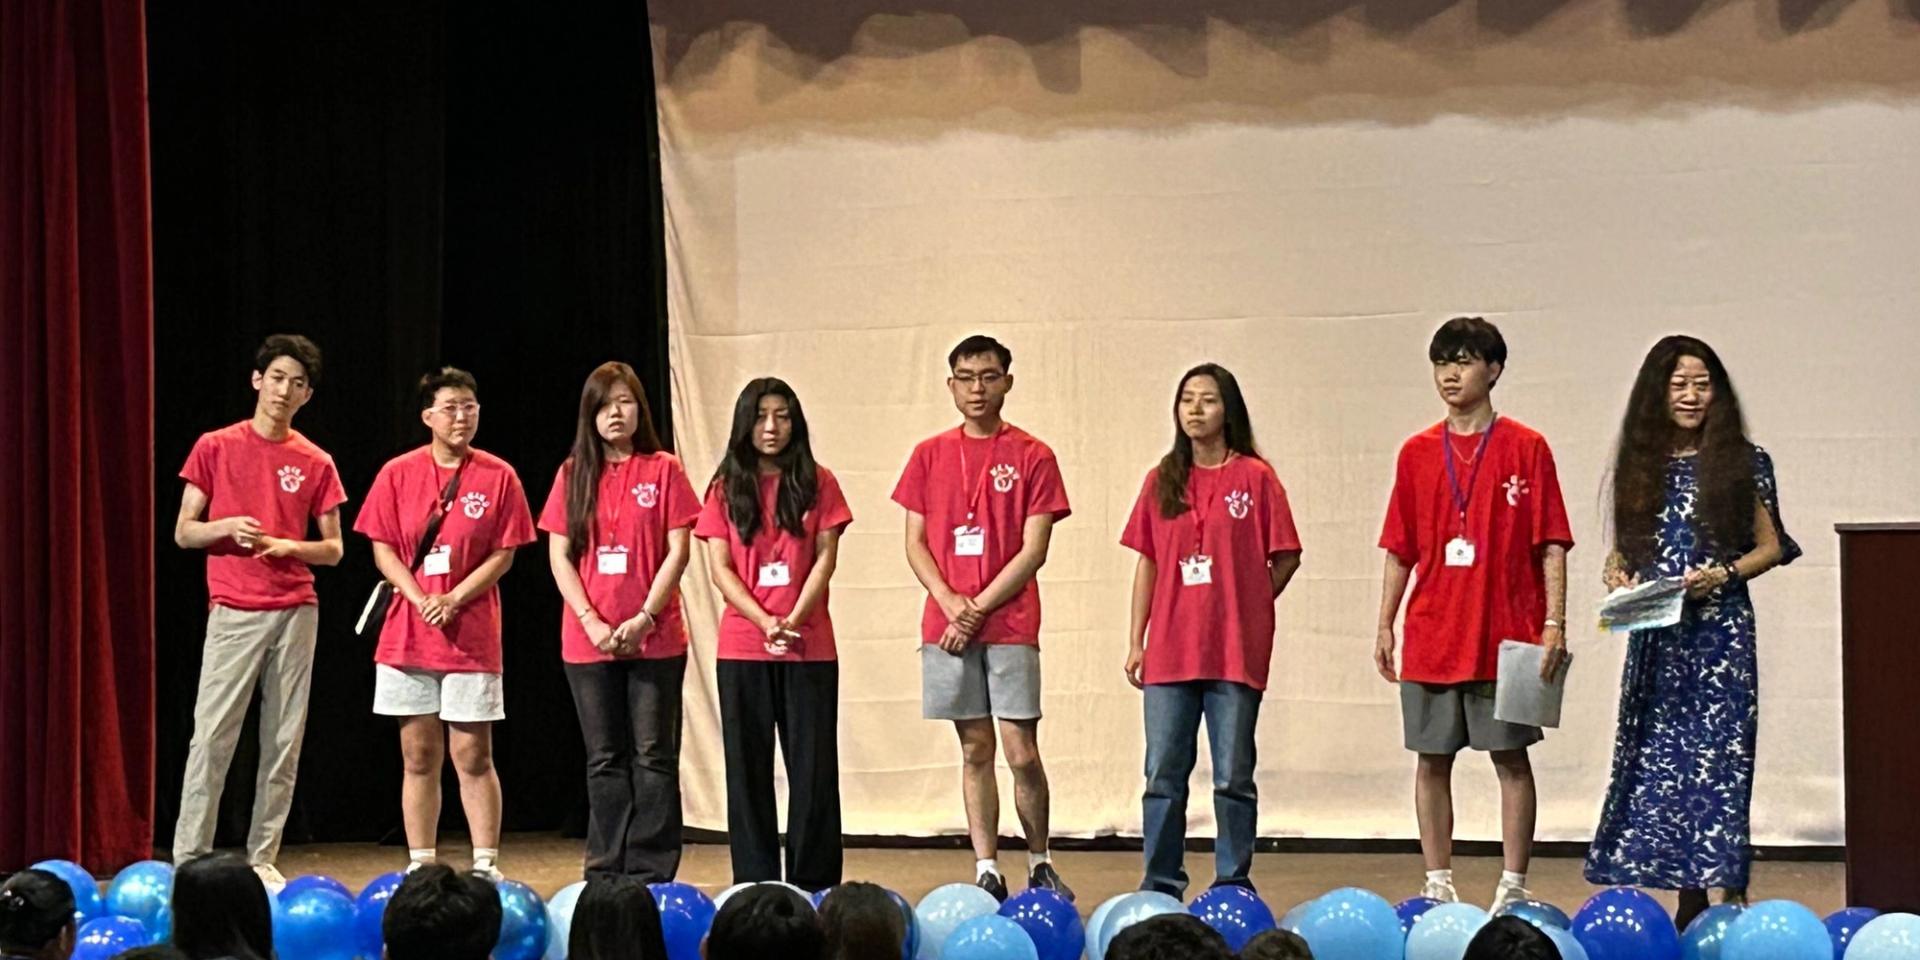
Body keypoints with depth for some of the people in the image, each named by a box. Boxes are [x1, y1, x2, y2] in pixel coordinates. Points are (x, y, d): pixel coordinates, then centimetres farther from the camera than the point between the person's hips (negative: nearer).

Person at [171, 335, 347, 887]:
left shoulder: (315, 464, 8)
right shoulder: (216, 448, 3)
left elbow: (334, 549, 11)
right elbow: (183, 533, 4)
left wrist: (291, 546, -9)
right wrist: (226, 527, -15)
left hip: (297, 613, 3)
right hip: (234, 612, -2)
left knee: (283, 743, 2)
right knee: (212, 737, -8)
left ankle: (263, 858, 7)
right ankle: (189, 858, -5)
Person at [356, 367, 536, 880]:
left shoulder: (498, 476, 1)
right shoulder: (398, 474, 4)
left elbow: (503, 555, -1)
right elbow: (382, 550, 2)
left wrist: (454, 599, -13)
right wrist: (421, 599, -12)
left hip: (472, 636, -1)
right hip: (407, 634, 2)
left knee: (473, 756, -1)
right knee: (418, 757, 6)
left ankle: (486, 866, 3)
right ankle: (420, 865, 12)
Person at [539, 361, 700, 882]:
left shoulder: (663, 470, 2)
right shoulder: (573, 474, 7)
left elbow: (677, 551, -2)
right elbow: (559, 556, 3)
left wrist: (645, 617, -12)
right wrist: (592, 623, -8)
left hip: (654, 639, -2)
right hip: (588, 640, 2)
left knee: (654, 756, -1)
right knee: (605, 759, 6)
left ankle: (652, 872, 2)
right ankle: (607, 871, 10)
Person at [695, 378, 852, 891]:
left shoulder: (817, 483, 5)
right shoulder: (726, 488, 6)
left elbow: (825, 559, 0)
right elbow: (719, 567, 0)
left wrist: (794, 619, -15)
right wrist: (766, 622, -13)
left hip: (809, 646, -1)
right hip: (742, 646, 1)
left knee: (813, 764, -1)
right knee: (748, 765, 3)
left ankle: (812, 882, 5)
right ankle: (754, 882, 8)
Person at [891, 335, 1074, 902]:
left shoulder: (1032, 457, 0)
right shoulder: (930, 455, 9)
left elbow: (1033, 550, -5)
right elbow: (915, 543, 8)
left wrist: (978, 609, -10)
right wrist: (950, 603, -8)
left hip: (1010, 626, -3)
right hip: (946, 627, 3)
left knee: (1022, 752, -4)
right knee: (975, 750, 6)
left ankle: (1040, 864, 12)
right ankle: (986, 871, 9)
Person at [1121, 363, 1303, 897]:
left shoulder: (1255, 477, -1)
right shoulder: (1162, 481, 10)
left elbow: (1285, 558, 1)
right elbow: (1147, 562, 11)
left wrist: (1247, 609, -3)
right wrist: (1136, 641, 8)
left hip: (1235, 652, -3)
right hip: (1169, 651, 3)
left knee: (1233, 777, 3)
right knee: (1163, 775, 5)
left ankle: (1233, 884, 11)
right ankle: (1161, 886, 12)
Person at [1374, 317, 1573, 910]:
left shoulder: (1526, 449, -1)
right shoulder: (1417, 453, 9)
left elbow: (1551, 545, -3)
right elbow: (1399, 550, 11)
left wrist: (1554, 623, -11)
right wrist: (1385, 626, 6)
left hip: (1505, 637, -3)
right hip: (1432, 636, 4)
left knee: (1511, 758, 1)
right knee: (1432, 761, 6)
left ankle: (1514, 887, 6)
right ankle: (1438, 886, 14)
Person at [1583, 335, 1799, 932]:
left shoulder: (1743, 463, 2)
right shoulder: (1641, 464, 11)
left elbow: (1770, 547, 4)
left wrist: (1722, 574, -12)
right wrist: (1617, 573, -3)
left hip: (1719, 631, -3)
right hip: (1655, 636, 4)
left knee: (1716, 758, -7)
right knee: (1658, 758, 1)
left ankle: (1729, 888, -3)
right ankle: (1689, 894, 6)